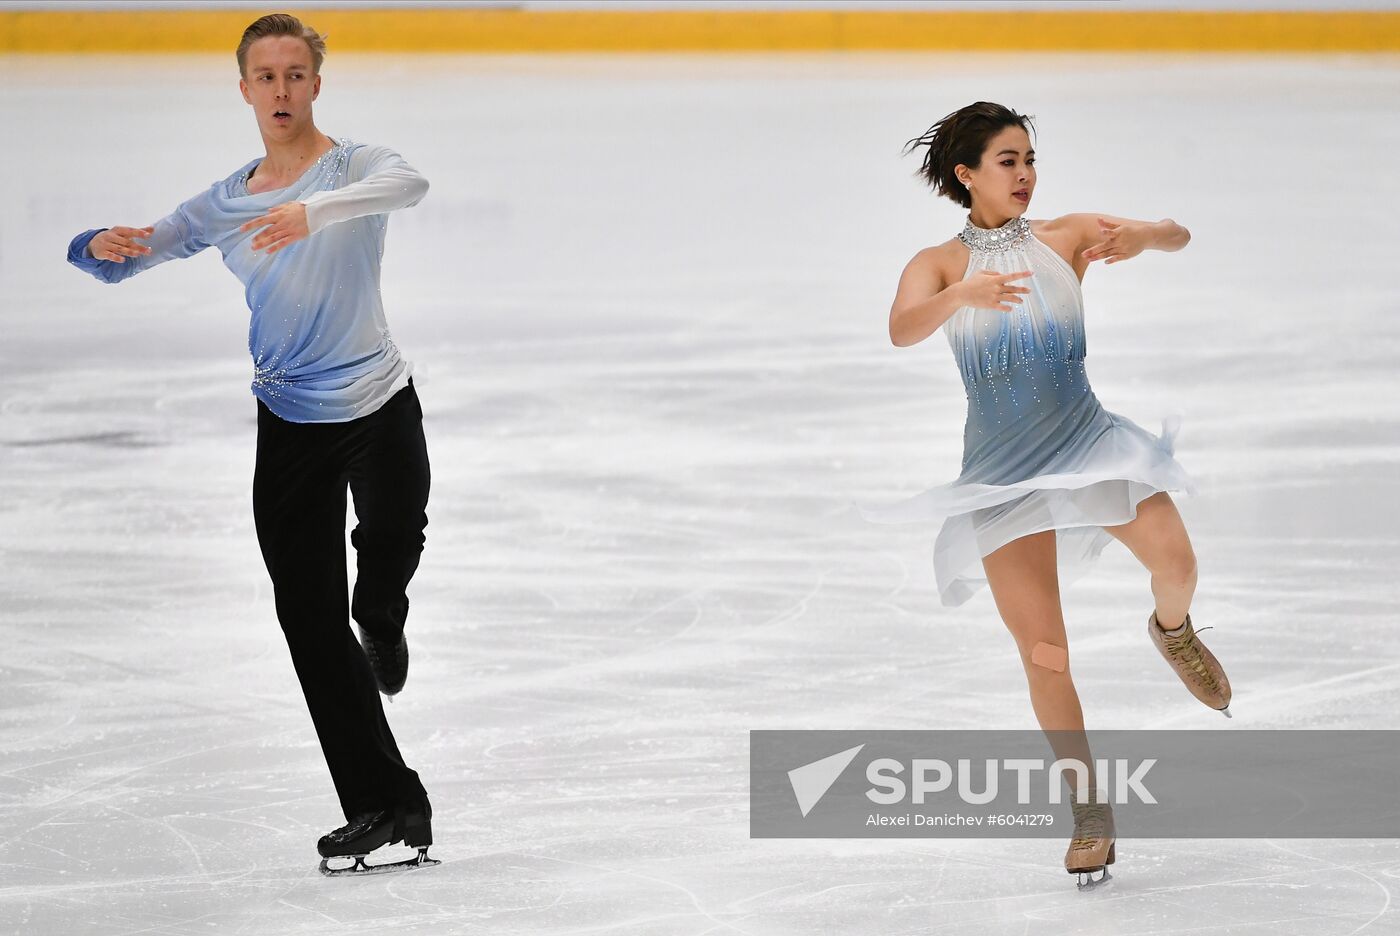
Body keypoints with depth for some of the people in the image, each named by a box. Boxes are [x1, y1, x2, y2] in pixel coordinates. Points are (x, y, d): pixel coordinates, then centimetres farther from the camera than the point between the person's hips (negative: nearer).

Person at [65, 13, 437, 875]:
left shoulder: (354, 165, -4)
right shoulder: (223, 205, 8)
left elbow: (408, 184, -28)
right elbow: (122, 258, 7)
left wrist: (315, 210, -45)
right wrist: (106, 245, -18)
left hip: (378, 405, -3)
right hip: (290, 425, 4)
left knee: (392, 537, -28)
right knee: (311, 622, -1)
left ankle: (381, 621, 11)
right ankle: (383, 804, 7)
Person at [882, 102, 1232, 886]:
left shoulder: (1067, 237, 2)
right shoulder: (939, 265, 1)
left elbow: (1177, 235, -9)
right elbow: (902, 330, -20)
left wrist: (1138, 235, -33)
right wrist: (965, 295, -41)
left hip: (1084, 436, 0)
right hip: (1002, 469, 0)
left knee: (1176, 562, -24)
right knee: (1045, 654, -6)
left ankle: (1173, 630, 13)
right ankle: (1090, 814, 9)